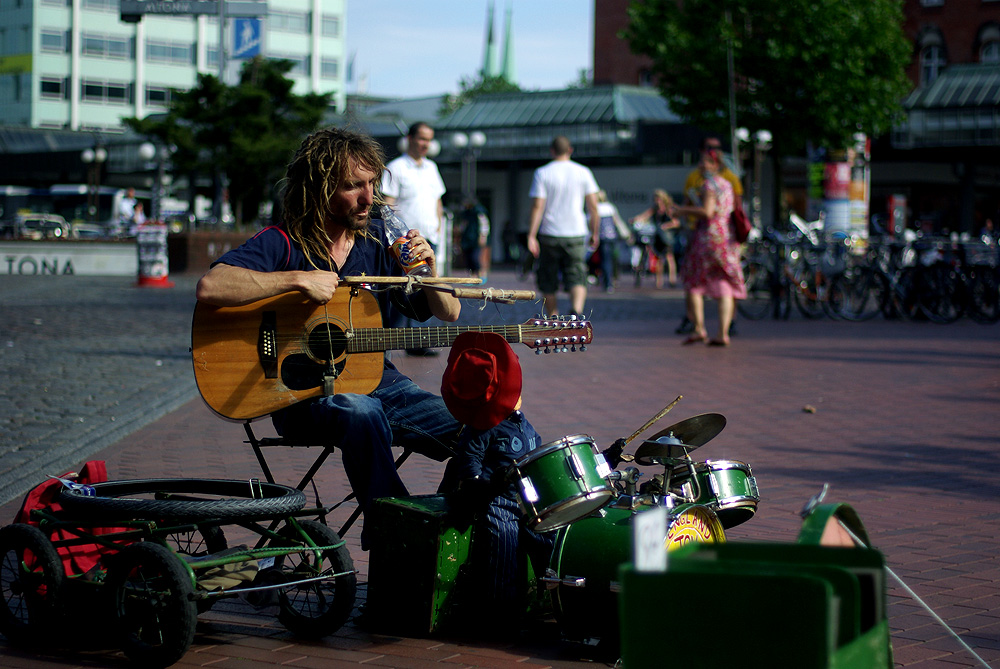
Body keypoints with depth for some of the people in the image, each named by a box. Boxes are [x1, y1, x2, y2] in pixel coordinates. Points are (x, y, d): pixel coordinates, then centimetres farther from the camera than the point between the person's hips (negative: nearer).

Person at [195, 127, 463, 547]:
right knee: (361, 413, -40)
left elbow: (449, 314, 13)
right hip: (303, 396, -5)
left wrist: (429, 270, -9)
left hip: (375, 382, 5)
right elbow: (209, 287, -26)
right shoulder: (281, 244, -7)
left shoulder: (377, 240, 8)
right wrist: (299, 280, -26)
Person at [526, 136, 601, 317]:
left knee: (548, 283, 11)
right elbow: (593, 205, 2)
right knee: (577, 279, -3)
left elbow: (537, 206, -9)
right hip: (576, 234, 1)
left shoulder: (542, 173, -2)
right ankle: (576, 310, -29)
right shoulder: (583, 172, 3)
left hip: (549, 235, -1)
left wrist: (531, 236, -9)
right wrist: (595, 232, 11)